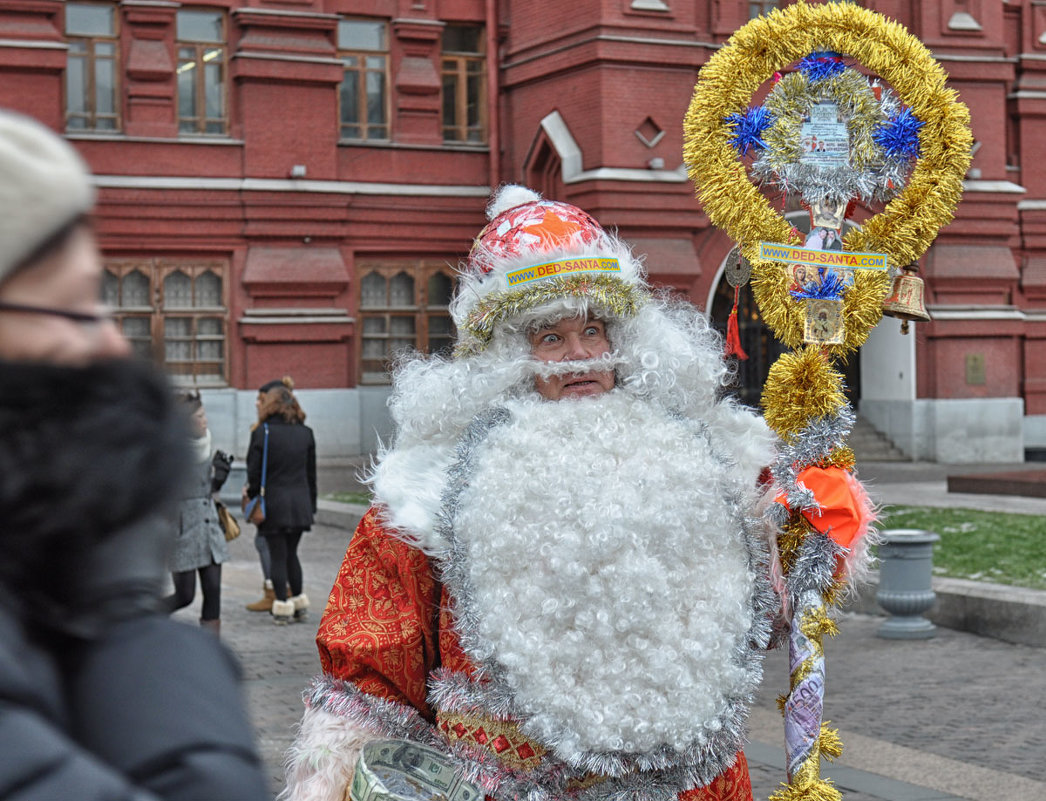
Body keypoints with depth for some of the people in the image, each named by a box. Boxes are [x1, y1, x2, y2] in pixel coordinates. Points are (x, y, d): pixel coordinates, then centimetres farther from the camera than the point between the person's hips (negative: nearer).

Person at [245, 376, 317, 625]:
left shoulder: (262, 433, -11)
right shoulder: (305, 432, 4)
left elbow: (254, 471, -8)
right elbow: (311, 473, 10)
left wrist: (251, 492, 11)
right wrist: (311, 503, 18)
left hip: (274, 503, -4)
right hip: (300, 502, 5)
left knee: (277, 555, 4)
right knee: (291, 553, 18)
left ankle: (282, 606, 7)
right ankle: (299, 603, 19)